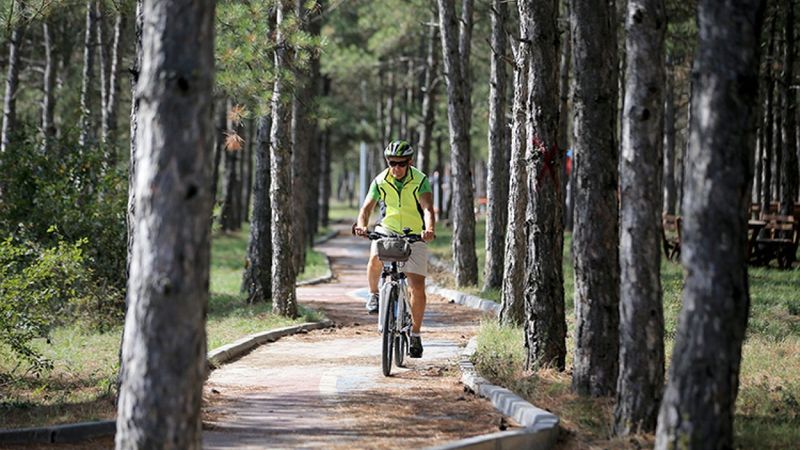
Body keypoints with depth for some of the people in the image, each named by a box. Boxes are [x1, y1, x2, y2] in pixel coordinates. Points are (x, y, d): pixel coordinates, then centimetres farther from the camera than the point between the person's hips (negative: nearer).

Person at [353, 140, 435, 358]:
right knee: (375, 260, -32)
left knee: (417, 287, -7)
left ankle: (415, 334, 8)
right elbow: (367, 207, -14)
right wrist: (362, 225, -36)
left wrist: (430, 230, -49)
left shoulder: (420, 181, -16)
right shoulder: (381, 181, -9)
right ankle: (374, 294, -3)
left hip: (414, 234, -1)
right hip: (387, 230, 1)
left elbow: (428, 209, -29)